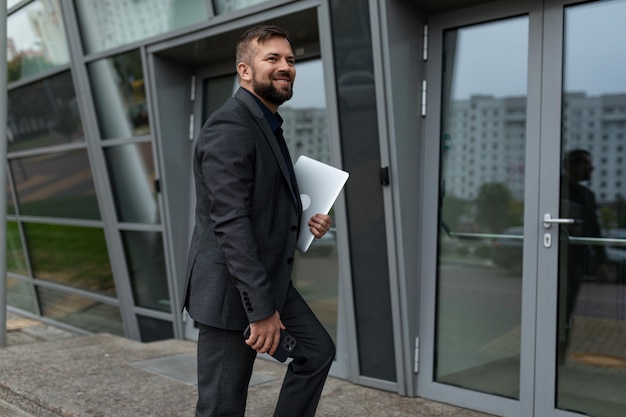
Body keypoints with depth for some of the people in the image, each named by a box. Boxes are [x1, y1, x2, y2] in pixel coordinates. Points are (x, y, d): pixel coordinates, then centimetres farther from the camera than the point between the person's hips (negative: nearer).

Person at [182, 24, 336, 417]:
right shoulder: (229, 127, -19)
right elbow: (231, 223, -25)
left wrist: (305, 220, 3)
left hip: (268, 279, 10)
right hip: (230, 288, -10)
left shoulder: (268, 126, 14)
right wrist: (261, 309, -26)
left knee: (318, 349, 15)